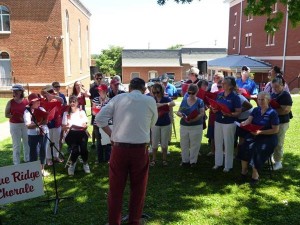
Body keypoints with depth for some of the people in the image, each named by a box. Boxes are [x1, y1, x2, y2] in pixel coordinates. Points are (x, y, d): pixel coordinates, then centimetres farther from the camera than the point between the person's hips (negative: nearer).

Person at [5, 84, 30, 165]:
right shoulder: (10, 102, -3)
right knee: (16, 145, 4)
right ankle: (16, 163, 15)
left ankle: (28, 160, 30)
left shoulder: (26, 101, -1)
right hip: (14, 125, -1)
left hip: (25, 125, 2)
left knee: (27, 143, 13)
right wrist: (16, 116, -17)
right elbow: (6, 115, -3)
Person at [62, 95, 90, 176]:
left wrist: (84, 126, -15)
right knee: (75, 150, -28)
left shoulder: (82, 112, 13)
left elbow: (85, 126, 8)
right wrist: (69, 126, -14)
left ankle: (85, 163, 2)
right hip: (71, 133, -1)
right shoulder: (66, 113, 12)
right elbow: (64, 127, 8)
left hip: (81, 133, 1)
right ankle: (72, 164, 3)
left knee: (83, 148, -28)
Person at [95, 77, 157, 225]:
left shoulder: (118, 98, 4)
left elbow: (99, 118, -2)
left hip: (119, 148, 1)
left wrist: (111, 134, 6)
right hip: (140, 150, 0)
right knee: (138, 188, 15)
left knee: (116, 188, 13)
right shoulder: (150, 101, 4)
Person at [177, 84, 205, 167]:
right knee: (184, 144, 10)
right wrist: (181, 114, -18)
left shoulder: (200, 101, -4)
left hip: (196, 126, -3)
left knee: (194, 144, 4)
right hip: (184, 126, 4)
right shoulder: (184, 100, 6)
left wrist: (193, 119, -26)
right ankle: (185, 160, 24)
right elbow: (178, 112, 6)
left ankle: (193, 161, 17)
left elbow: (202, 113, -11)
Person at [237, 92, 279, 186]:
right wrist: (244, 123, -31)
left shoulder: (272, 113, -6)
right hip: (254, 135, 4)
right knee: (244, 147, -22)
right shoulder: (255, 110, 8)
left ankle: (255, 174, -11)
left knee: (255, 150, -28)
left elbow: (275, 130, -9)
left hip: (268, 138, -4)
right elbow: (249, 120, -6)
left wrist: (260, 132, -20)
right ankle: (244, 170, -9)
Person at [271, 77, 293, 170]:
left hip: (281, 123, -7)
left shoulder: (286, 95, -14)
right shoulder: (273, 94, 9)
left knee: (278, 143, 1)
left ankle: (278, 162, 13)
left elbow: (286, 110, -22)